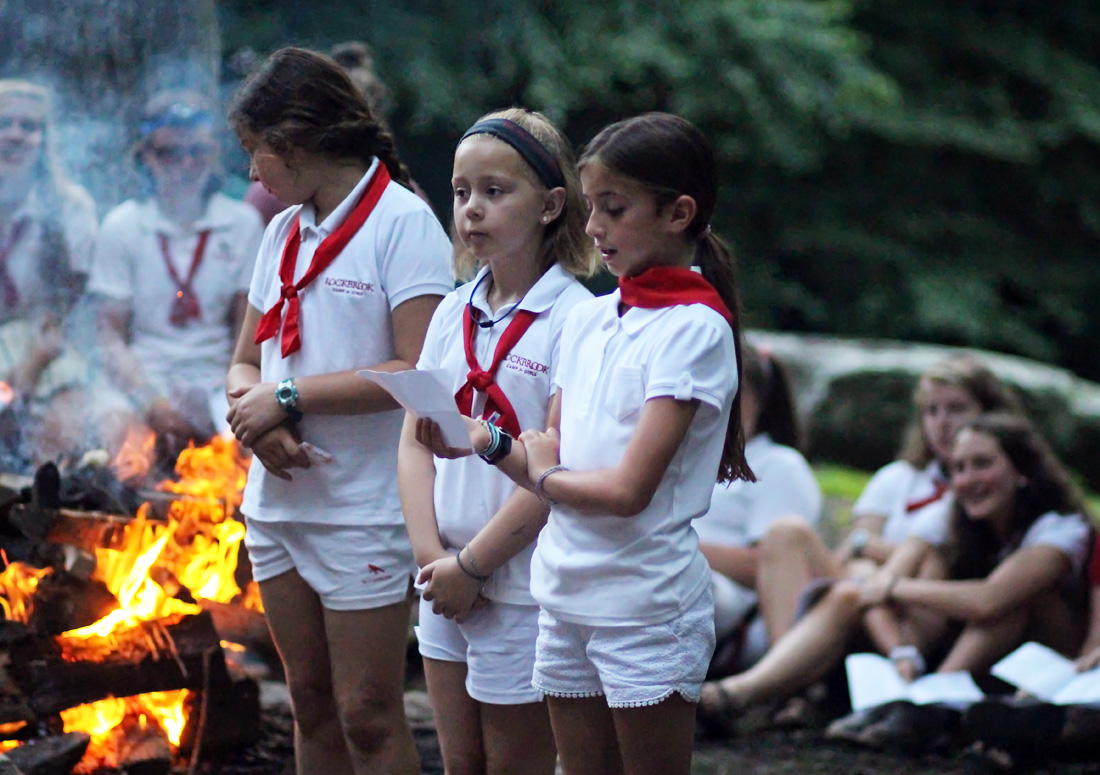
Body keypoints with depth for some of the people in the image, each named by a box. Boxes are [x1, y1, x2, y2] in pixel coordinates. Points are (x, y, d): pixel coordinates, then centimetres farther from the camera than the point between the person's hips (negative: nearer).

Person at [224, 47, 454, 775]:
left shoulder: (402, 223, -10)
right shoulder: (283, 232, 13)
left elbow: (421, 373, -20)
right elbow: (246, 362, 15)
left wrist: (287, 396, -15)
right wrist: (256, 419, -8)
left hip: (364, 514, -7)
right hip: (280, 497, 7)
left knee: (368, 715, -4)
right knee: (311, 703, 13)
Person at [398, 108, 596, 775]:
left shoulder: (573, 318, -12)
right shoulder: (456, 313, 9)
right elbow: (415, 441, 8)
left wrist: (473, 564, -14)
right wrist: (432, 556, -6)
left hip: (521, 587, -6)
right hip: (447, 582, 6)